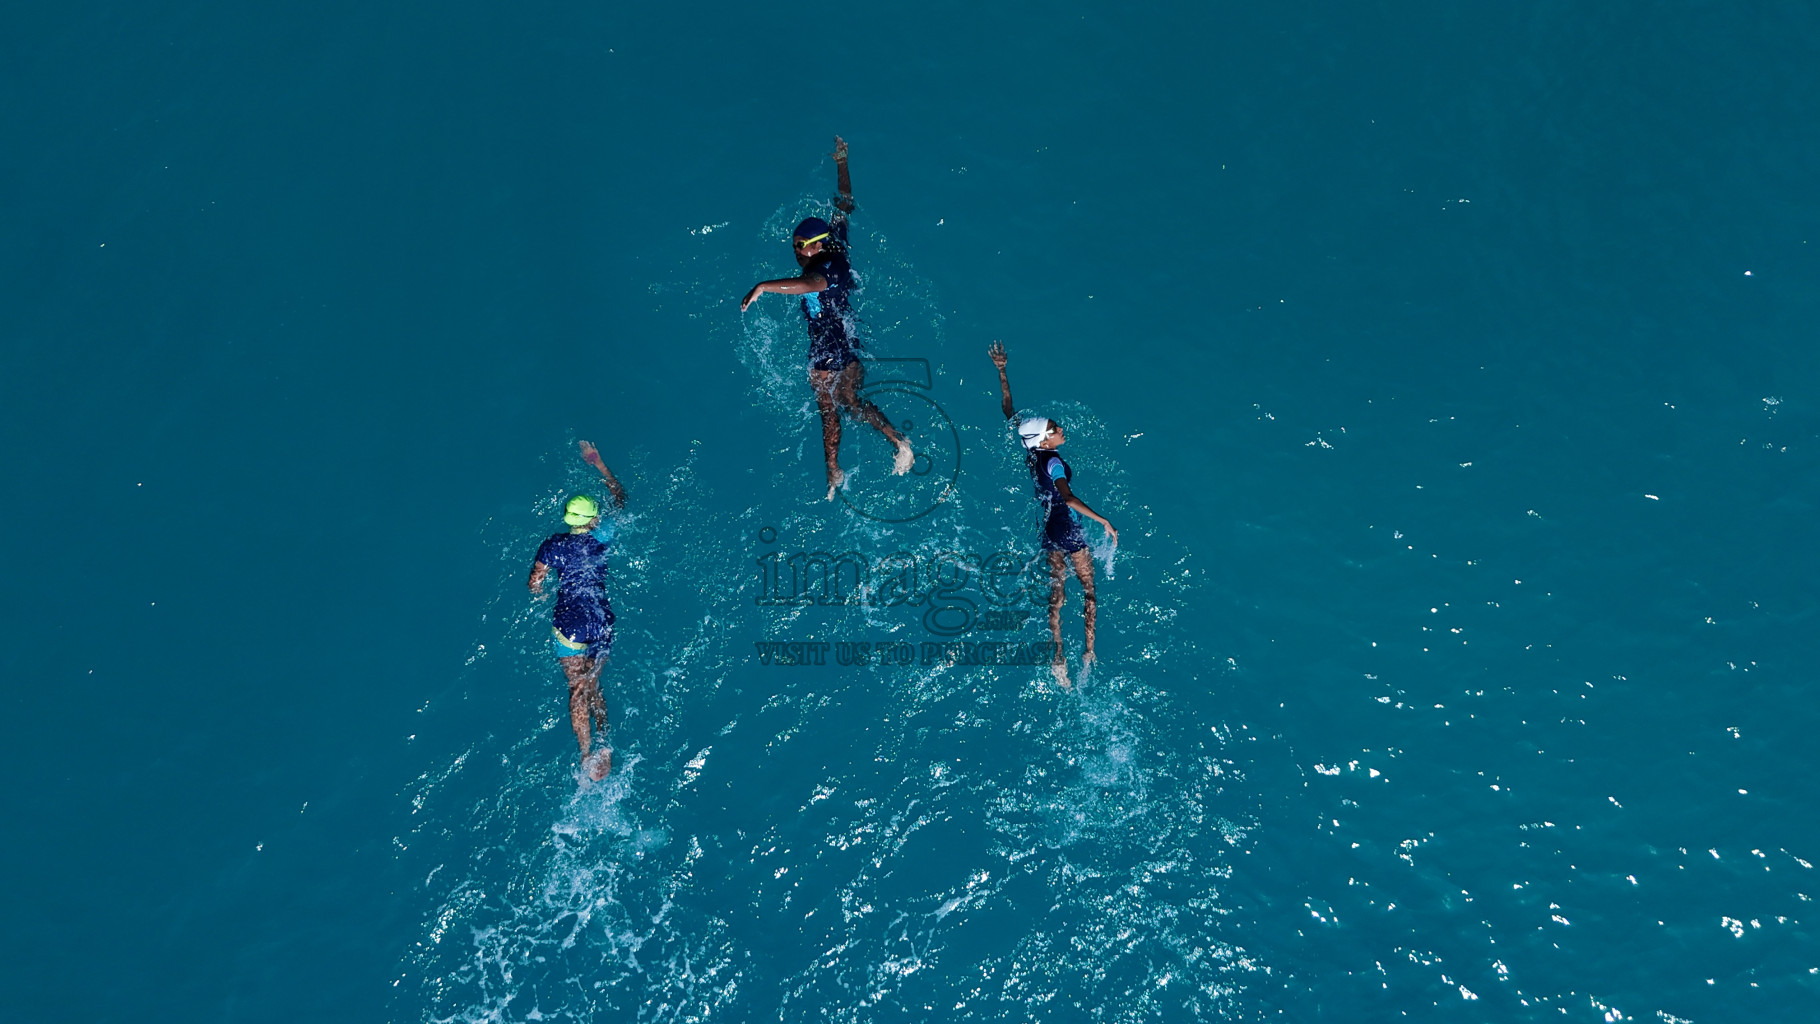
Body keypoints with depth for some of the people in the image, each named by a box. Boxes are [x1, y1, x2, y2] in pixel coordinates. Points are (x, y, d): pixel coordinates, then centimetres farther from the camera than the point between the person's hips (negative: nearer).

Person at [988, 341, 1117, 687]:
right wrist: (1103, 520, -39)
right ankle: (1089, 651, 7)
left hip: (1047, 528, 7)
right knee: (1088, 588, 8)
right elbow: (1069, 498, -37)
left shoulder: (1029, 450, -4)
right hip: (1067, 528, -7)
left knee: (1055, 594, 7)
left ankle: (1058, 658, 3)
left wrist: (1002, 372, 10)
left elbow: (1009, 411, 7)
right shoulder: (1053, 462, -23)